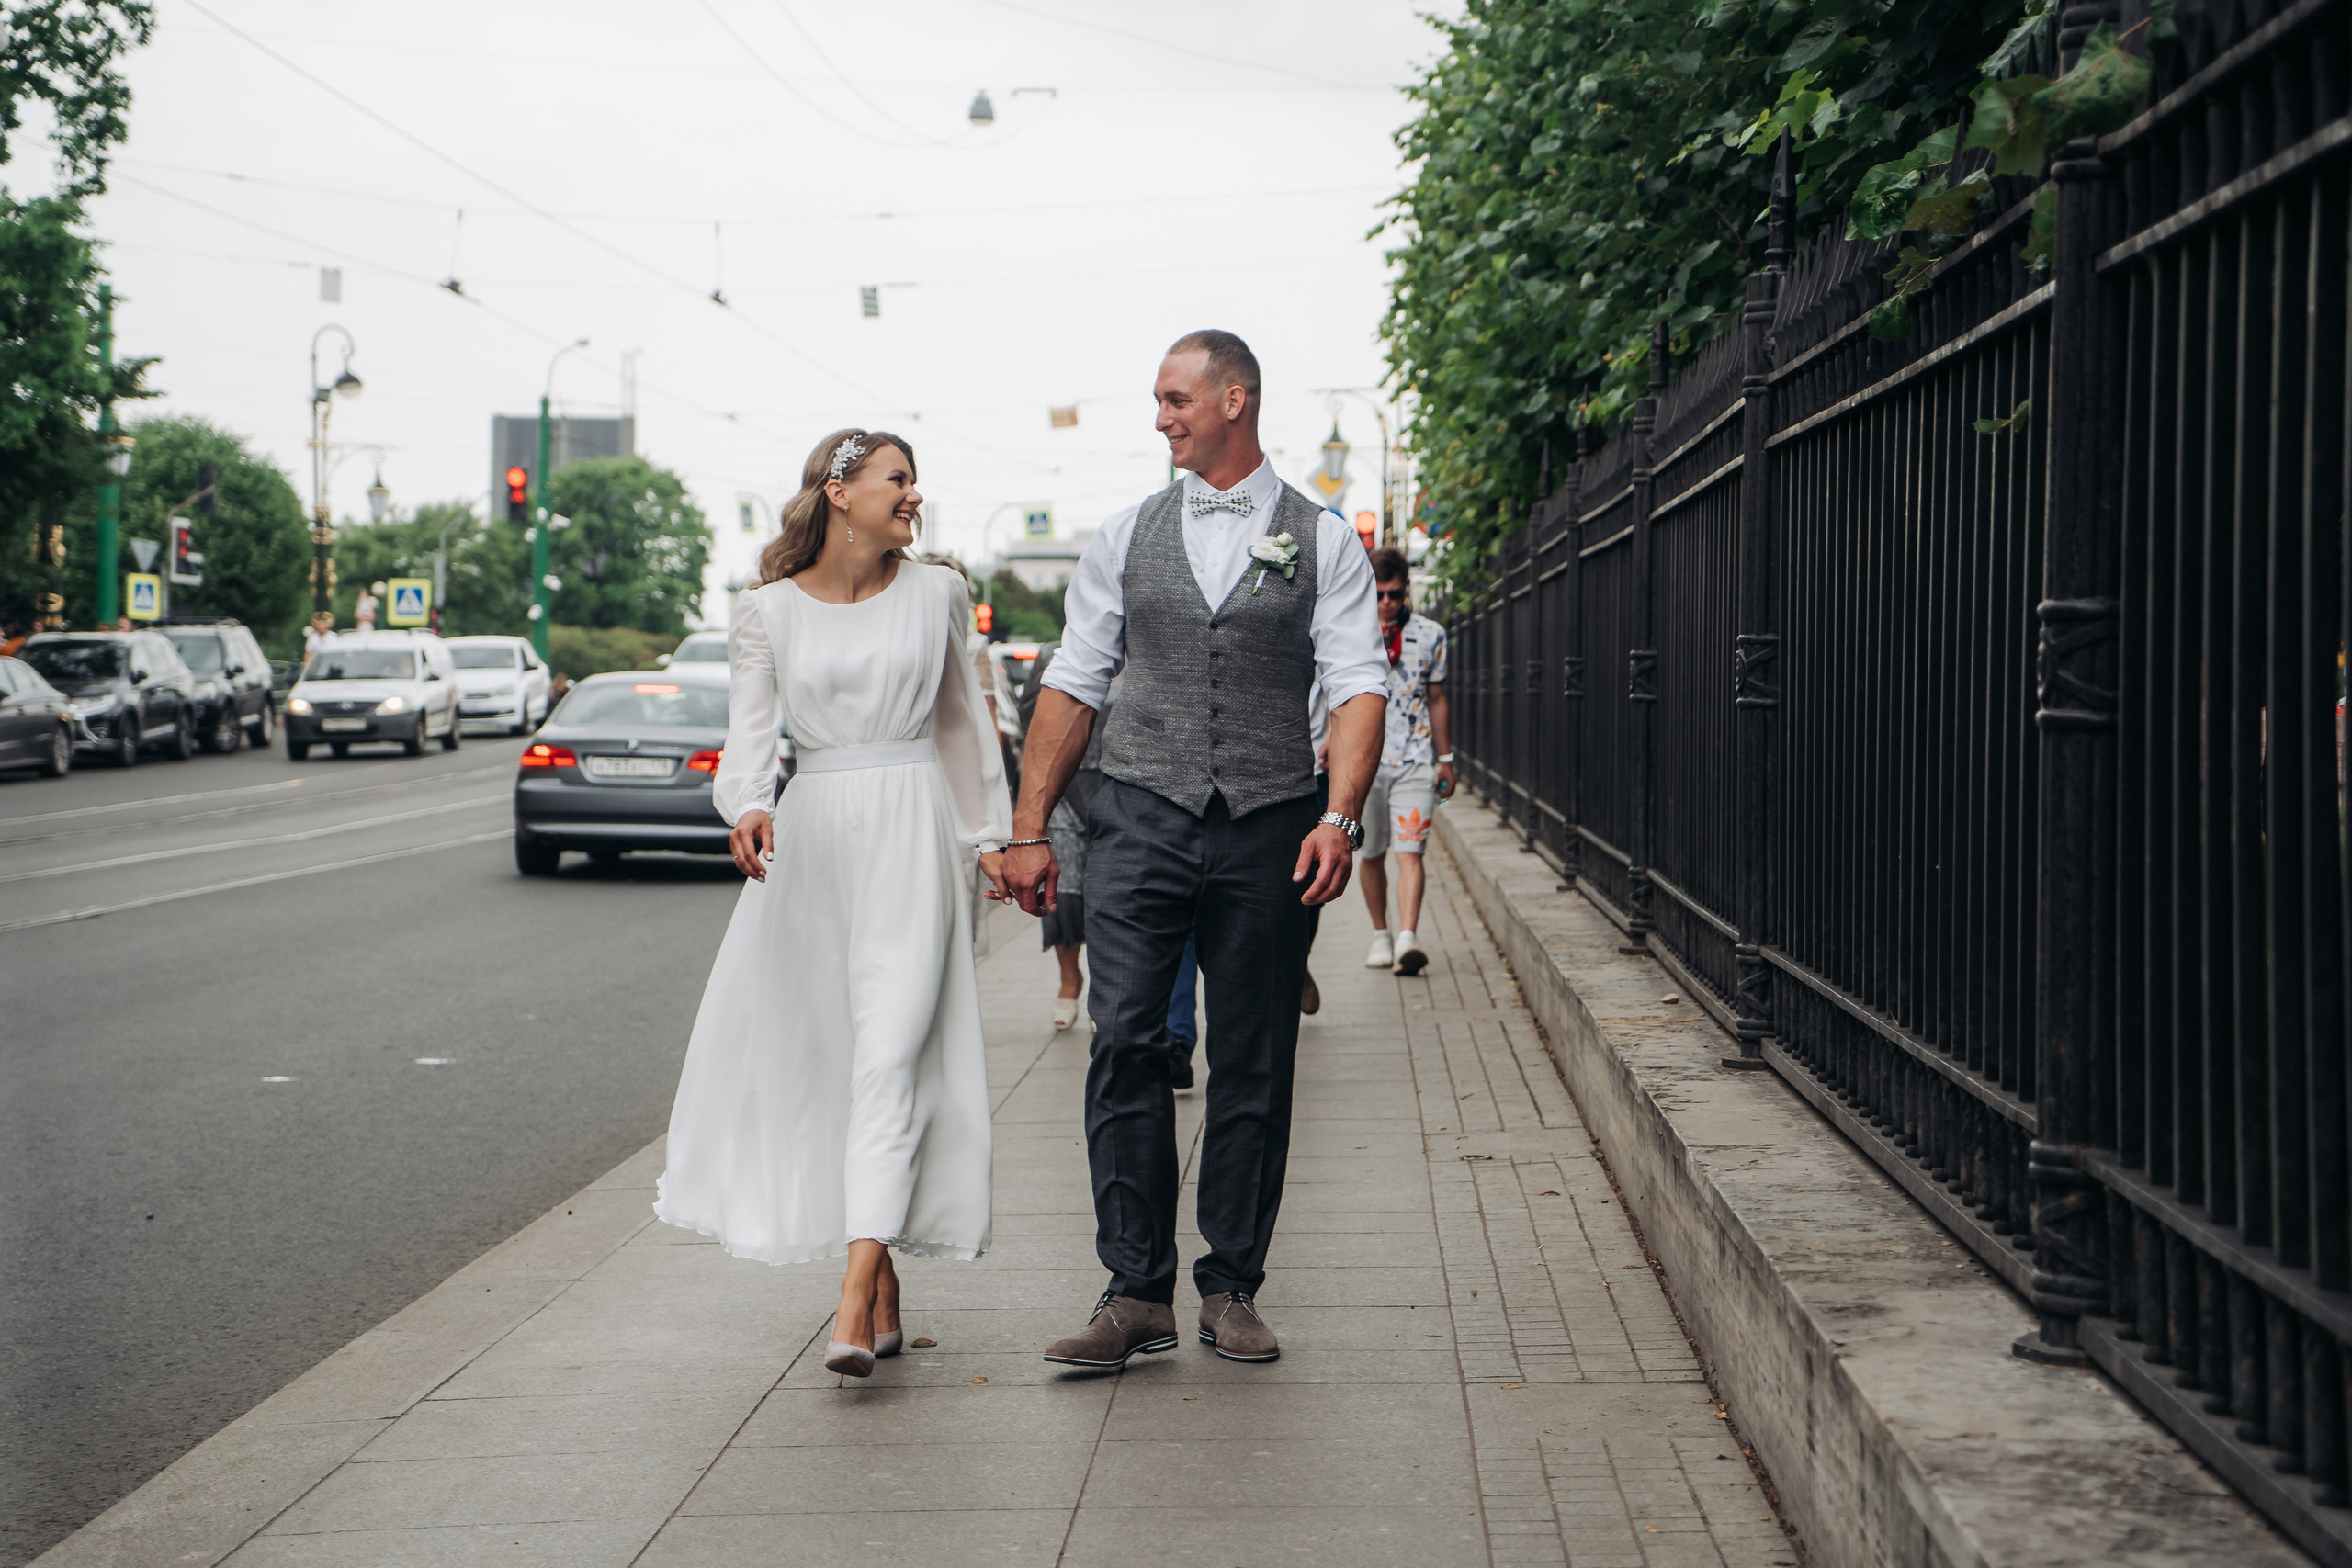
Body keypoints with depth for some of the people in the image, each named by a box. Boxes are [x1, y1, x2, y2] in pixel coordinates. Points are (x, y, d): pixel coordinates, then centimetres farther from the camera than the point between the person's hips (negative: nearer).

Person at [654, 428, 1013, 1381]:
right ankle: (884, 1289, 20)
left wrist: (991, 835, 17)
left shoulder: (935, 594, 7)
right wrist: (748, 810, -26)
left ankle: (856, 1298, -21)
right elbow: (749, 733, -6)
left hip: (911, 832, -1)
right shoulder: (768, 613, 4)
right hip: (811, 837, 2)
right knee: (820, 1057, 6)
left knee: (890, 1053, -14)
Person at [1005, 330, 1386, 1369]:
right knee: (1125, 1047, -9)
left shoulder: (1322, 540, 6)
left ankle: (1232, 1288, 14)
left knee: (1254, 1066, 3)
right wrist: (1028, 830, 6)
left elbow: (1357, 687, -1)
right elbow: (1073, 685, 11)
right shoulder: (1125, 537, 11)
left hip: (1268, 829, -1)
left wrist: (1339, 818, -16)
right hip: (1142, 817, 1)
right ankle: (1136, 1292, -4)